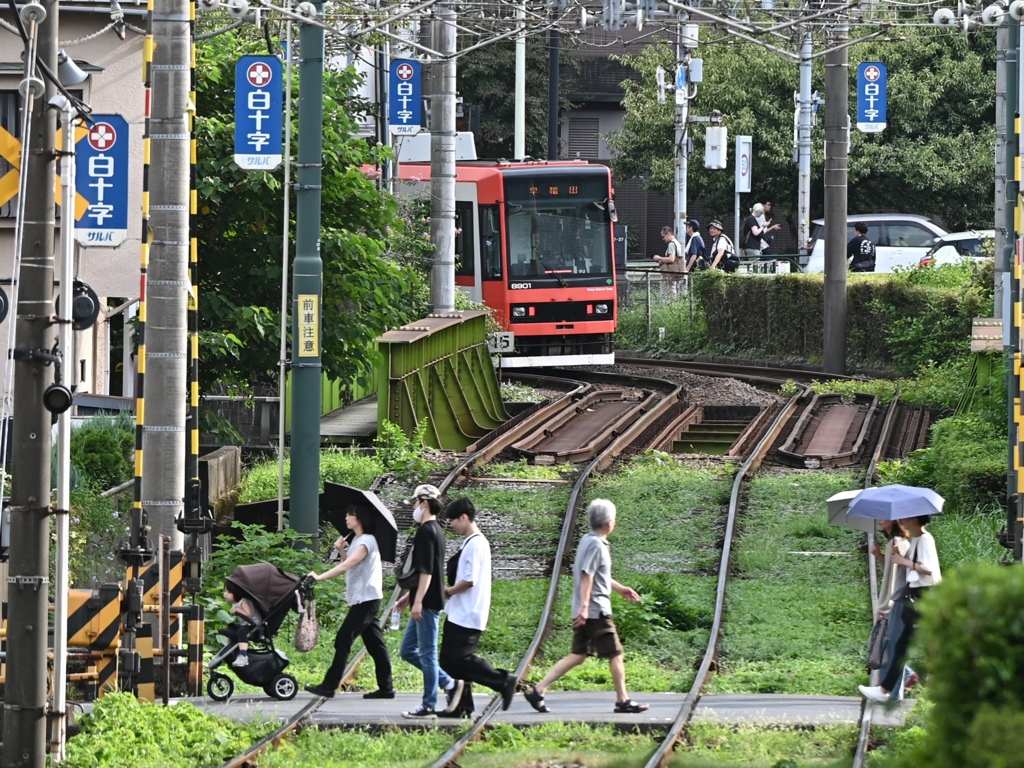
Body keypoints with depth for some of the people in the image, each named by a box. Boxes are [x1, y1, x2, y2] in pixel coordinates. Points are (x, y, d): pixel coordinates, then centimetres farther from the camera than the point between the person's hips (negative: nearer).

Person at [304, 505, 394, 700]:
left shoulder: (367, 541, -14)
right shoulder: (357, 541, 16)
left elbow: (347, 565, -23)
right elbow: (350, 566, 20)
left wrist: (320, 577, -24)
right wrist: (341, 551, 4)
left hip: (366, 600, -10)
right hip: (361, 600, 10)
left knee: (343, 640, -10)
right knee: (375, 644, 8)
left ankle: (329, 686, -11)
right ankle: (386, 687, 8)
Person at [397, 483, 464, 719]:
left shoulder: (427, 532, -15)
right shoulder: (435, 530, 17)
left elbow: (426, 571, -22)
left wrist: (418, 601, -23)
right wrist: (409, 596, 29)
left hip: (428, 603, -10)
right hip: (429, 602, 10)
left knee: (427, 654, -4)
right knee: (408, 650, 14)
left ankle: (428, 707, 0)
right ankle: (449, 684, 15)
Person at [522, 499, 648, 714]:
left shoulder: (589, 541, 16)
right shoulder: (596, 545, -15)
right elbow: (587, 577, -22)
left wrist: (620, 588, 37)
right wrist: (584, 606, -27)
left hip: (586, 611, 10)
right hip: (596, 611, -10)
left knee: (578, 655, 9)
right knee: (615, 654, 0)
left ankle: (538, 690, 3)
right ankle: (623, 700, 6)